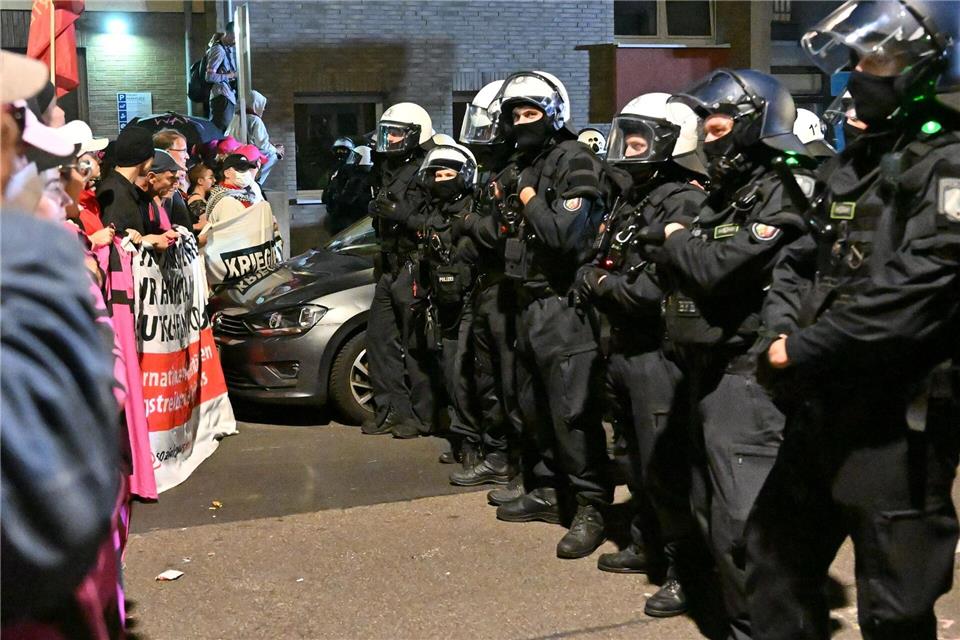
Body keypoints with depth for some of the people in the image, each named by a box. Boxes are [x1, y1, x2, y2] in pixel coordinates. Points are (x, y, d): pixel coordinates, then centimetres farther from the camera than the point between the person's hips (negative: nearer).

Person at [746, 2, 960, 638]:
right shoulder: (855, 163, 14)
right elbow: (806, 258, 16)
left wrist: (805, 349, -18)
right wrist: (782, 329, -2)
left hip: (900, 417, -8)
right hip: (825, 404, 9)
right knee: (777, 553, 19)